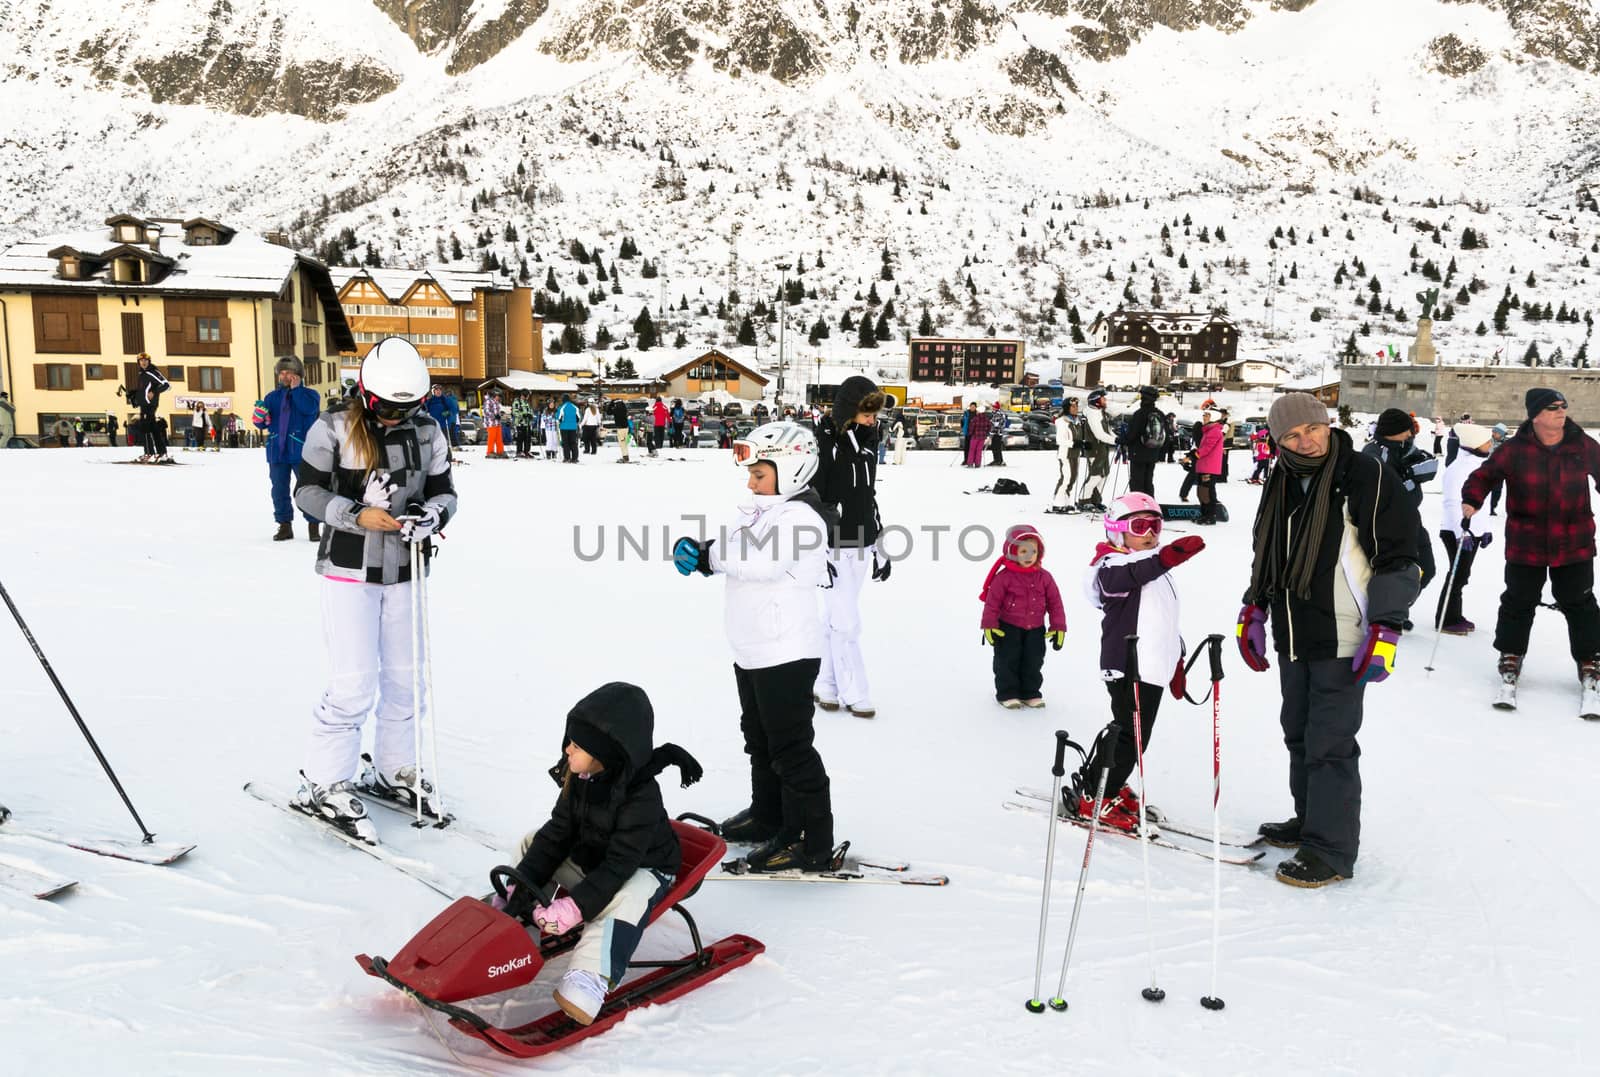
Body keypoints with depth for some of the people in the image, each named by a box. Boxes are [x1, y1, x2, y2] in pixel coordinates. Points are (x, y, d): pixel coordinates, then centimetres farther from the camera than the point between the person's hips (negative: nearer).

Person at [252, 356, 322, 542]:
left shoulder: (309, 394, 2)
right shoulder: (272, 397, 13)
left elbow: (308, 409, -21)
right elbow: (263, 425, 11)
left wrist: (296, 389, -13)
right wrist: (259, 417, -12)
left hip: (301, 451, -4)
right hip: (277, 451, 4)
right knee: (279, 490, 8)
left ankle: (313, 526, 7)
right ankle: (285, 525, 18)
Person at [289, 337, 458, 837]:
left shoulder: (428, 433, 0)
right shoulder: (333, 429, -10)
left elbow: (444, 491, 6)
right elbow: (307, 491, -5)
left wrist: (432, 514, -16)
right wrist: (357, 515, -20)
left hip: (404, 571, 5)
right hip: (349, 570, -5)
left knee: (405, 678, 13)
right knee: (355, 684, -6)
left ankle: (394, 770, 32)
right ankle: (323, 785, 10)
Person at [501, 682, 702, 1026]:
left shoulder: (641, 798, -30)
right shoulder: (578, 780, -8)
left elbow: (619, 864, -32)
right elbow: (557, 833, -4)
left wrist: (575, 907, -39)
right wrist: (524, 882, -15)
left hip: (642, 868, -8)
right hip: (588, 859, 8)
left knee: (623, 899, -39)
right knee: (532, 844, 4)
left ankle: (589, 978, -50)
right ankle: (505, 917, 8)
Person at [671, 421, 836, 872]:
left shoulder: (800, 517, -19)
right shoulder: (759, 511, 12)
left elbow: (760, 562, -30)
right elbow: (728, 547, 9)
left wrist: (708, 555, -20)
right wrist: (694, 549, -11)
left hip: (787, 653, -10)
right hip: (752, 650, 10)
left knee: (790, 748, -3)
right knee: (760, 739, 23)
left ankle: (812, 843, 7)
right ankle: (767, 816, 40)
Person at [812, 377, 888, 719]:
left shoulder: (867, 442, 9)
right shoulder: (823, 443, -14)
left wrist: (880, 548, 17)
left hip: (861, 546, 7)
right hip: (834, 547, -7)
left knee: (837, 620, 14)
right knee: (846, 623, -3)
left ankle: (825, 687, 23)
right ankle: (854, 694, 9)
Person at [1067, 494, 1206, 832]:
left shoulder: (1156, 570, 20)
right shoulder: (1113, 567, -10)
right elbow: (1132, 573, -36)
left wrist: (1176, 659, 29)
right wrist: (1164, 558, -53)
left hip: (1154, 666, 9)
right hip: (1128, 667, -9)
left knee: (1129, 731, 16)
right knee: (1130, 735, -7)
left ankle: (1107, 785, 32)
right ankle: (1093, 798, 3)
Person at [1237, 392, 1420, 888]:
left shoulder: (1365, 476, -11)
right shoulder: (1281, 483, 10)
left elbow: (1399, 556, -11)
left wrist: (1385, 629, -16)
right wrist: (1253, 611, 18)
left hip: (1342, 641, -7)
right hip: (1293, 638, 7)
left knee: (1329, 743, -5)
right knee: (1298, 733, 17)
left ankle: (1331, 850, 6)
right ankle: (1310, 819, 34)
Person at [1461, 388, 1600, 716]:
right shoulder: (1515, 449, -9)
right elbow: (1485, 474, -3)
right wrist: (1471, 500, -19)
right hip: (1526, 544, -1)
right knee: (1519, 603, 8)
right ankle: (1510, 662, 23)